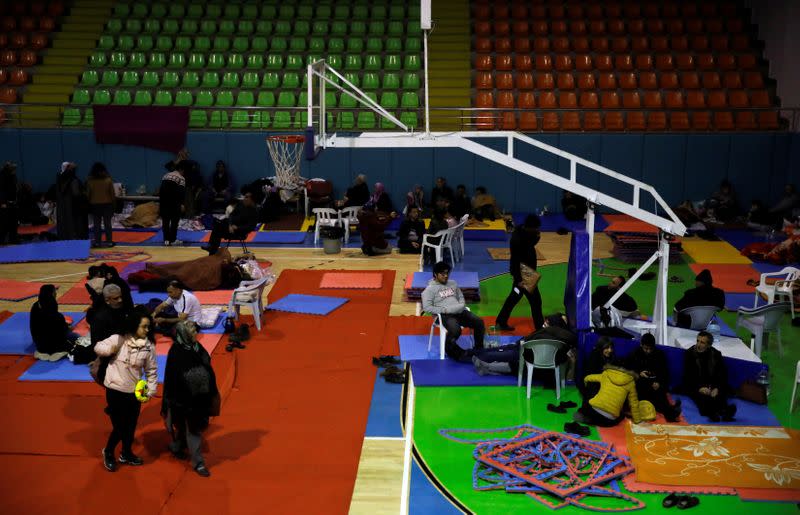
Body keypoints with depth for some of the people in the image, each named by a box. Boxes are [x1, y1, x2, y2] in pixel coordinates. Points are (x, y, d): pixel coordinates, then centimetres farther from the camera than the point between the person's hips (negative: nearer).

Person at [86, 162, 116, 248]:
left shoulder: (90, 181, -7)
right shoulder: (108, 180, -7)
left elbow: (88, 194, 0)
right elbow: (112, 193, -2)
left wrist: (88, 203, 11)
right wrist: (113, 202, 10)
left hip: (95, 205, 0)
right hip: (107, 204, 0)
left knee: (97, 225, 6)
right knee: (107, 224, 6)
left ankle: (97, 242, 6)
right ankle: (109, 241, 6)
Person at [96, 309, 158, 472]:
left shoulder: (148, 347, -6)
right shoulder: (119, 340, -13)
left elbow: (151, 371, 0)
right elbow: (98, 348, -8)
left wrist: (151, 390, -7)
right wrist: (112, 349, -27)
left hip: (134, 392, 4)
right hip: (115, 390, -4)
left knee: (131, 425, 17)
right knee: (119, 426, 1)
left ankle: (126, 453, 40)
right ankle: (108, 452, 30)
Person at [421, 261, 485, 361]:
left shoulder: (453, 283, 21)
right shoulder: (430, 289, 1)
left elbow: (461, 297, 30)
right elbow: (427, 307, -8)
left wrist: (461, 305, 5)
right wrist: (444, 310, -14)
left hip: (460, 312, 6)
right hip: (444, 315, -6)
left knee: (479, 322, -17)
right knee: (455, 330, -36)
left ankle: (479, 349, -4)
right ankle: (450, 350, -8)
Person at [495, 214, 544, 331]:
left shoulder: (525, 232, -1)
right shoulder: (517, 239, -28)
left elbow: (530, 245, 14)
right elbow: (515, 260, -26)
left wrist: (537, 237, -7)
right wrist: (518, 279, -25)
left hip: (527, 269, 10)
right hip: (523, 271, -10)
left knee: (515, 296, 20)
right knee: (535, 299, 0)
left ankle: (501, 322, 31)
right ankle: (540, 327, 13)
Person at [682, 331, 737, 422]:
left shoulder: (716, 354, 9)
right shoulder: (689, 354, 3)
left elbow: (723, 374, 3)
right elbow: (687, 376, -4)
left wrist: (717, 388, -17)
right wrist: (699, 388, -23)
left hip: (713, 386, 3)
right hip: (695, 386, -3)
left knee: (720, 395, -32)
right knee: (702, 396, -37)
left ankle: (724, 411, -62)